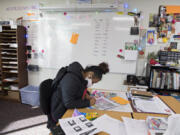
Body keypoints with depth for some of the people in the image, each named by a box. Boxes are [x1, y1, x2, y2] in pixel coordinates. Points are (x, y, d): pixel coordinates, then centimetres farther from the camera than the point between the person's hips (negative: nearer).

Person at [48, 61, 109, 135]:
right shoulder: (71, 79, -27)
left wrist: (86, 94, -3)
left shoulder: (81, 76, -1)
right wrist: (88, 103, -21)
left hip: (71, 109, 8)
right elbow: (68, 103, -28)